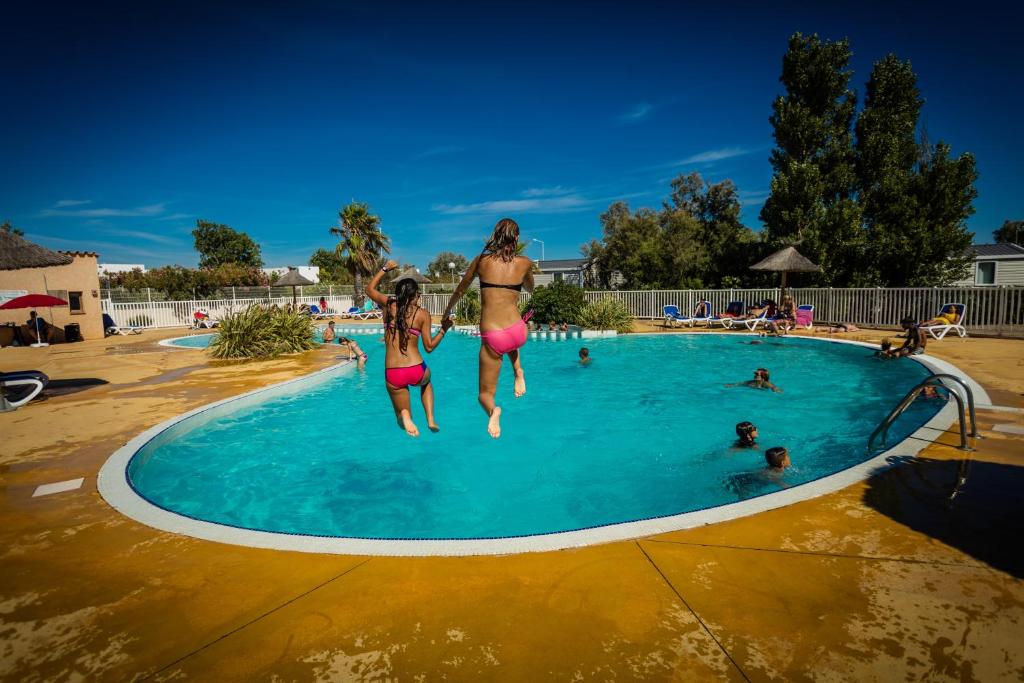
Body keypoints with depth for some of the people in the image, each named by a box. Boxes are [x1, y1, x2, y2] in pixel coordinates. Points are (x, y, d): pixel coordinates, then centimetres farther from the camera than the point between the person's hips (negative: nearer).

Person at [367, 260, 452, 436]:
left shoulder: (388, 305, 3)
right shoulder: (422, 314, -3)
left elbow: (370, 289, 23)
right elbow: (429, 347, -1)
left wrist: (385, 269, 29)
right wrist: (444, 329, 10)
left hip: (392, 375, 1)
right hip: (416, 371, -1)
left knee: (402, 413, 19)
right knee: (426, 382, 38)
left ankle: (405, 417, -18)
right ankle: (431, 420, 20)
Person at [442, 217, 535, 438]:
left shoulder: (481, 260, 3)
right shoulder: (525, 262, 4)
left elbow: (459, 291, 18)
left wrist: (448, 311, 35)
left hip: (491, 337, -2)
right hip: (518, 332, 2)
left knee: (485, 393, 13)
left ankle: (493, 410, -22)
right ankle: (518, 373, 18)